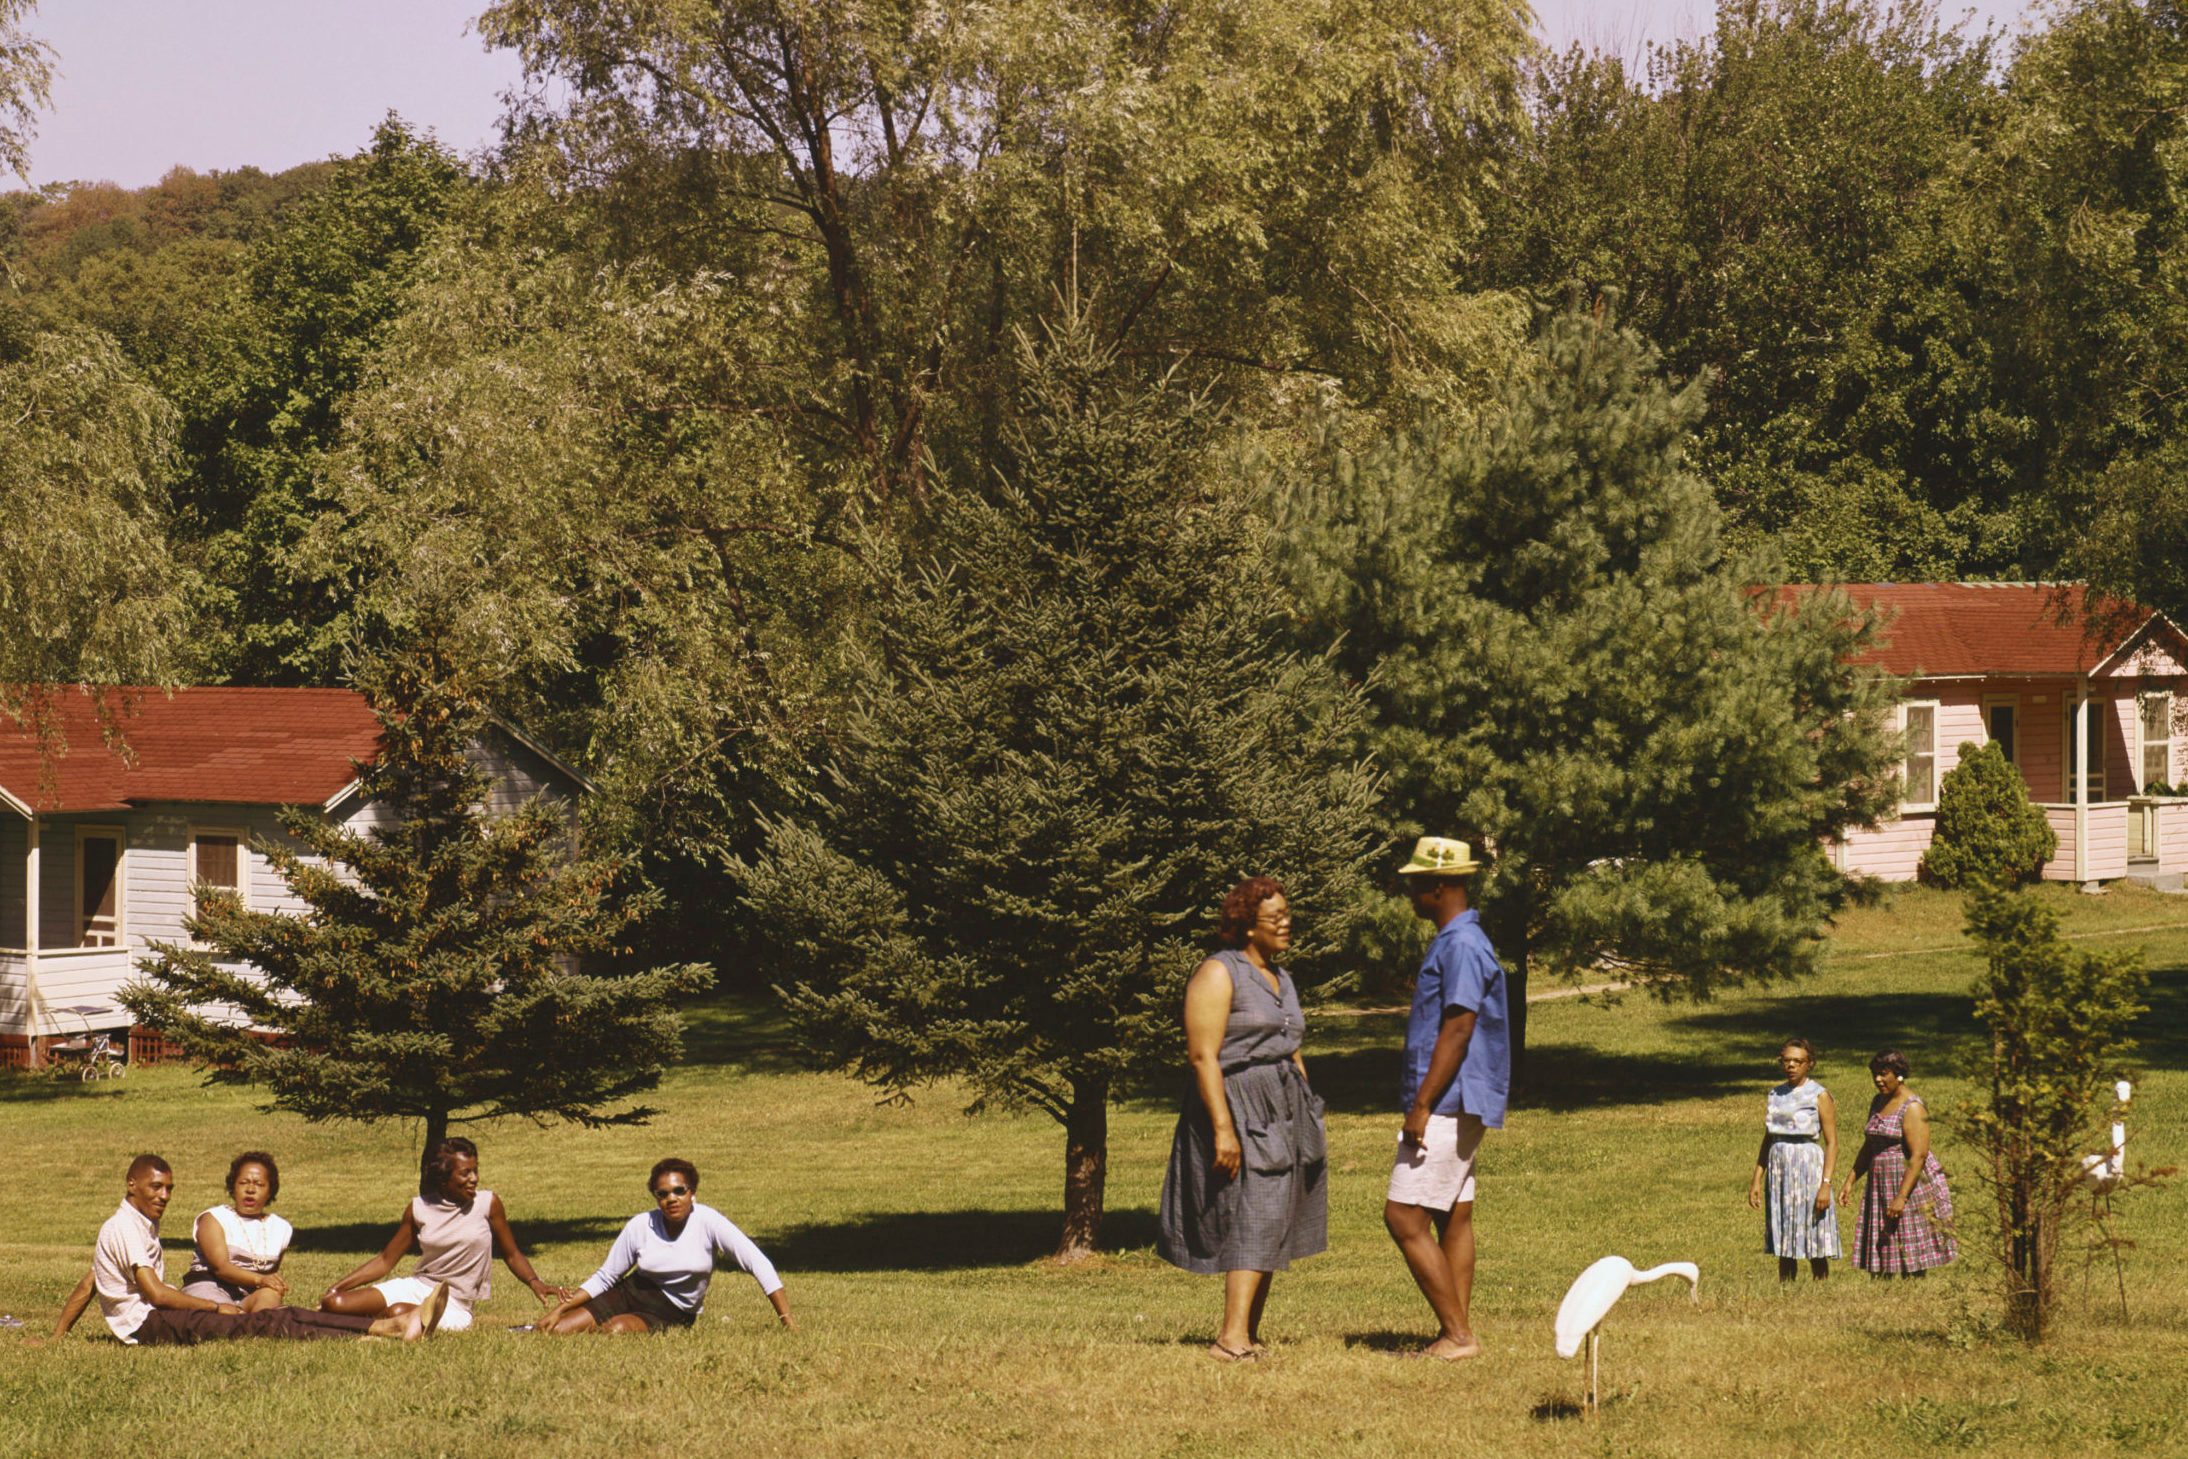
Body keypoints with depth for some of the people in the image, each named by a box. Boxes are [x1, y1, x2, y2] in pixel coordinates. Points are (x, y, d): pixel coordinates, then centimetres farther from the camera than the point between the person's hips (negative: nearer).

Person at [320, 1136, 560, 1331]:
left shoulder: (488, 1203, -4)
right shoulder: (419, 1209, 2)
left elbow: (512, 1255, 6)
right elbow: (386, 1260, 8)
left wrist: (535, 1283, -14)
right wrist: (338, 1286, -2)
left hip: (454, 1304, -3)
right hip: (416, 1286, 3)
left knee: (399, 1312, -37)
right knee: (334, 1304, -15)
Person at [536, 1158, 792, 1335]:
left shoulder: (708, 1222, -16)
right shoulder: (640, 1226, -7)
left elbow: (758, 1264, -17)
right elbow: (605, 1277, 3)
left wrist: (787, 1323, -22)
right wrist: (559, 1310, -8)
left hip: (670, 1316, -2)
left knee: (617, 1329, -36)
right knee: (551, 1332, -17)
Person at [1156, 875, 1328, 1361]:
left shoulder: (1279, 978, 18)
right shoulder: (1218, 974, -10)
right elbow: (1203, 1055, -17)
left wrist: (1309, 1120, 20)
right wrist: (1223, 1128, -23)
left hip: (1281, 1113, 9)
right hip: (1238, 1107, -9)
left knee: (1271, 1229, 7)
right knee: (1254, 1218, -17)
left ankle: (1249, 1337, 11)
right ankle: (1232, 1338, -23)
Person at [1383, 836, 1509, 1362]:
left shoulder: (1462, 946, -17)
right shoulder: (1454, 941, 16)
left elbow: (1458, 1030, -22)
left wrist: (1422, 1106, -22)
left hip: (1447, 1104, -11)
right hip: (1458, 1107, 11)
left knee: (1404, 1216, -10)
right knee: (1454, 1217, 10)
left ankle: (1458, 1334, -9)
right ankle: (1457, 1333, 11)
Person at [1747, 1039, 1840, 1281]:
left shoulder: (1819, 1096, -4)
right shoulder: (1775, 1096, 10)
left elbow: (1832, 1143, -8)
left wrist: (1826, 1184, -16)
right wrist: (1756, 1181, 9)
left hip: (1808, 1169, -5)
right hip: (1779, 1169, 5)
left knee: (1815, 1249, -3)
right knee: (1784, 1248, 6)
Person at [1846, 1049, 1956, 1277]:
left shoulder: (1912, 1107, -13)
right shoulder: (1878, 1103, 13)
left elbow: (1918, 1155, -20)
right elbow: (1868, 1147, 22)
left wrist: (1901, 1197, -24)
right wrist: (1851, 1180, 14)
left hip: (1910, 1183, -8)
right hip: (1881, 1185, 8)